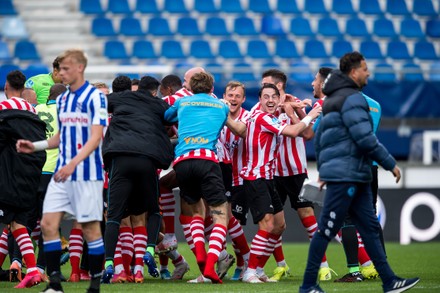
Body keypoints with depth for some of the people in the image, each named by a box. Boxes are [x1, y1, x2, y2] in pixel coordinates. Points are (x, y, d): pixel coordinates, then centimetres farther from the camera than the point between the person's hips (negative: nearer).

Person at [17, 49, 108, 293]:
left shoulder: (95, 97, -9)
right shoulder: (62, 100, 14)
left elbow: (95, 138, -17)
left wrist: (73, 164, -27)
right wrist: (35, 146, 10)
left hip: (87, 174, -7)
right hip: (62, 172, 7)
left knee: (90, 228, -1)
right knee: (48, 224, -3)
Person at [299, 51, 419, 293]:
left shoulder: (333, 100, 19)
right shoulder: (353, 98, -12)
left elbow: (318, 138, 24)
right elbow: (365, 138, -20)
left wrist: (322, 170, 29)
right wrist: (390, 164, -13)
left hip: (355, 177, 10)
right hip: (345, 175, -10)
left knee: (369, 227, 7)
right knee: (326, 230, -5)